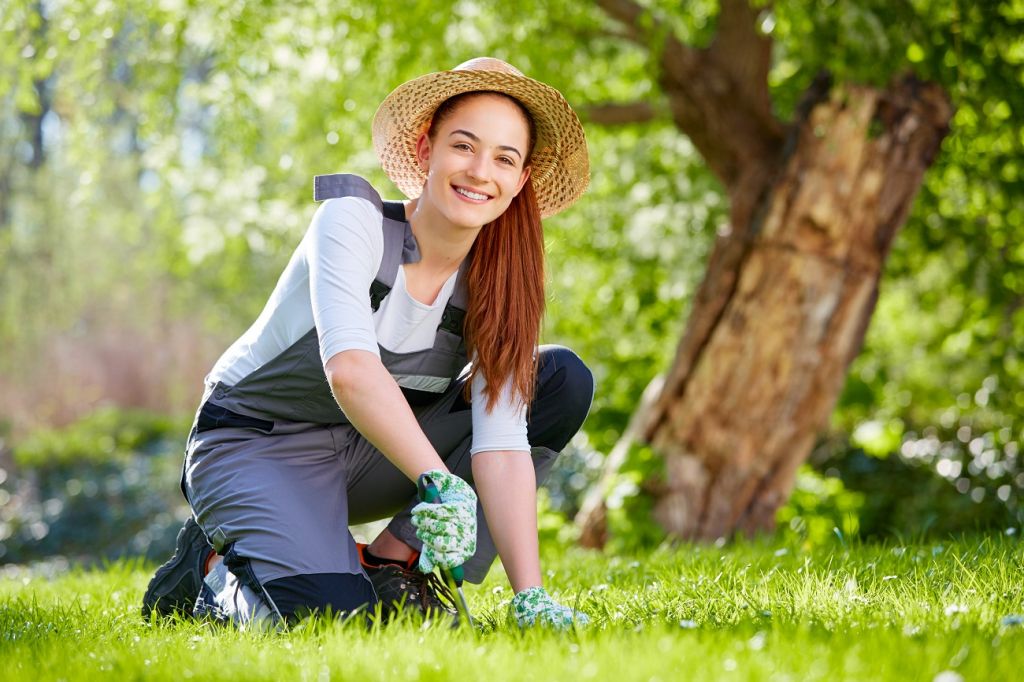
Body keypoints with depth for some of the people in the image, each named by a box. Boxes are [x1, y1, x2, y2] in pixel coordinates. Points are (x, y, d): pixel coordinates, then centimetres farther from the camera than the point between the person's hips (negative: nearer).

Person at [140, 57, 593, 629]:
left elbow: (501, 444, -17)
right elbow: (350, 370, -38)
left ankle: (395, 563, -7)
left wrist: (530, 594, -28)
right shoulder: (352, 221, -21)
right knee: (332, 614, -33)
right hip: (254, 447, -6)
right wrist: (442, 484, -49)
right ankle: (218, 571, 1)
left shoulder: (498, 283, -8)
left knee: (564, 378, -9)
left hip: (371, 453, 6)